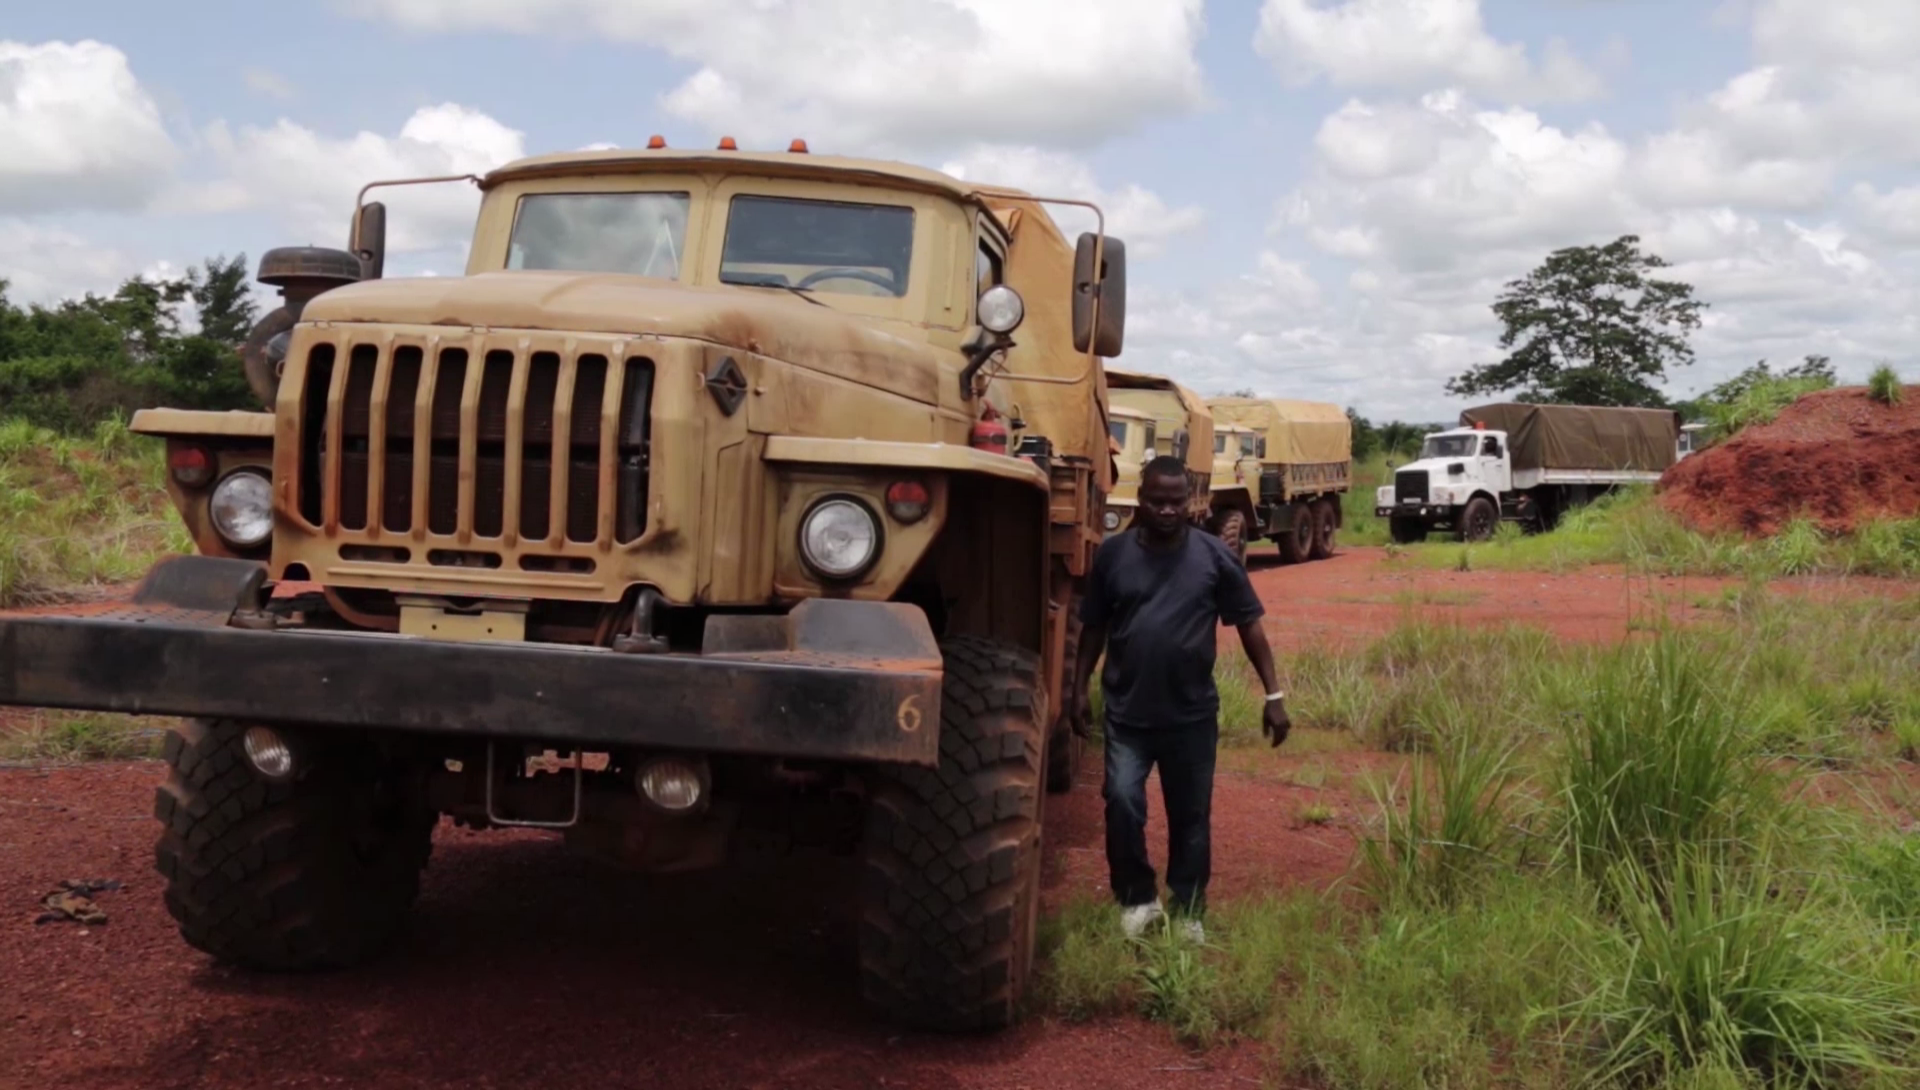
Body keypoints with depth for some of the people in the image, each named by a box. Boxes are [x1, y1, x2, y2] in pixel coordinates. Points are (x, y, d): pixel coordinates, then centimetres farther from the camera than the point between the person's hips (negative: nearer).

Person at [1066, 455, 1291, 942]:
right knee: (1122, 802, -11)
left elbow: (1249, 625, -1)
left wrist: (1273, 694, -4)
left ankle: (1188, 911, 26)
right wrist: (1079, 687, 7)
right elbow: (1093, 627, 8)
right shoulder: (1113, 553, -2)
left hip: (1193, 714, 0)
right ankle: (1137, 899, 12)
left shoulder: (1215, 556, -5)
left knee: (1191, 816, 9)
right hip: (1127, 712, 0)